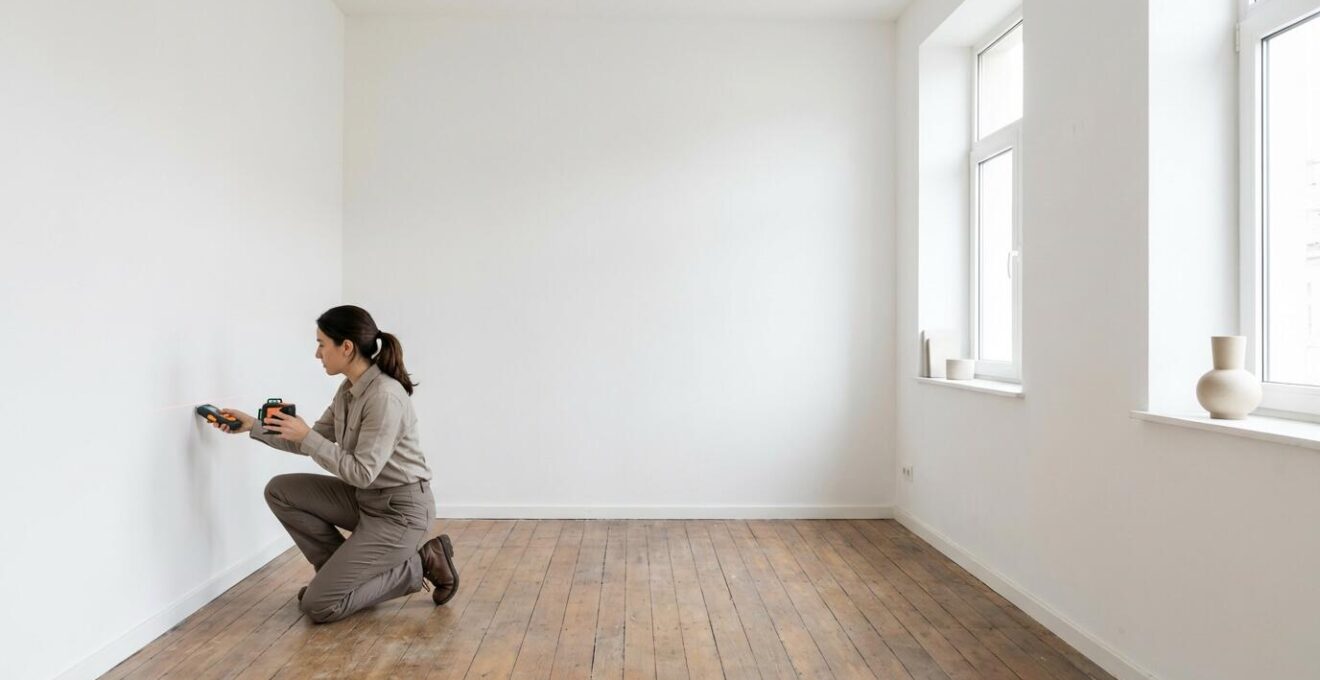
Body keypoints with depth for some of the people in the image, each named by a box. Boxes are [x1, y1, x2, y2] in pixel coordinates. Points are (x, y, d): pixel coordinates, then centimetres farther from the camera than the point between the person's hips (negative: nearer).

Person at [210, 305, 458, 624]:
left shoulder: (385, 396, -26)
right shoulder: (349, 389, 4)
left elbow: (361, 472, -25)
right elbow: (312, 442, 14)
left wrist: (306, 435, -20)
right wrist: (253, 426, 9)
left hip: (400, 510, -9)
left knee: (318, 605, -9)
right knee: (280, 491, 3)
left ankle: (416, 567, 4)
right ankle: (343, 569, 11)